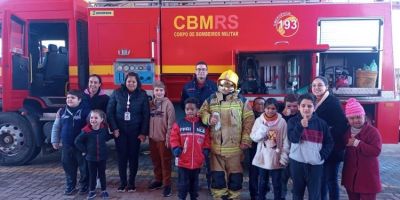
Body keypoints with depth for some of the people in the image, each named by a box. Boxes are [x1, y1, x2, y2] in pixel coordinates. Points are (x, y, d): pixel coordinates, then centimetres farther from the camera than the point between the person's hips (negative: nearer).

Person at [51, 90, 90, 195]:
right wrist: (55, 141, 12)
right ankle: (70, 186, 26)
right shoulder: (62, 111, 5)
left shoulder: (85, 111, -9)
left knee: (84, 167, 4)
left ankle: (84, 186, 20)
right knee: (68, 166, 12)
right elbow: (56, 127, 13)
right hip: (66, 145, 4)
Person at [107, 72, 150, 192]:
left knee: (133, 156, 8)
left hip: (135, 131, 0)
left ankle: (131, 182, 21)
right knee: (122, 156, 5)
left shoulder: (142, 95, -3)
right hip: (120, 131, 1)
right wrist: (114, 128, -8)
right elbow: (110, 111, 0)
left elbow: (146, 115, -3)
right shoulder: (117, 93, -1)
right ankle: (122, 182, 20)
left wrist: (144, 132, -8)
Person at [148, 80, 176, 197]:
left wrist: (168, 137, -15)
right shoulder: (150, 104, 6)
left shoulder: (168, 104, -9)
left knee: (165, 162, 4)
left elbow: (171, 122, -12)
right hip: (152, 138, 5)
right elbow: (148, 120, 11)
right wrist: (147, 134, 8)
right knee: (155, 161, 16)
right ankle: (158, 180, 32)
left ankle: (167, 184, 14)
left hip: (163, 138, -5)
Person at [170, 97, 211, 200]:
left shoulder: (203, 125, 1)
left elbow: (207, 141, 7)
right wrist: (176, 149, -16)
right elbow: (174, 139, -3)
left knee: (194, 184, 19)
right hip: (183, 162, -2)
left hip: (197, 162, 2)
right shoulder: (179, 124, -5)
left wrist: (205, 151, -5)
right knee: (183, 184, 6)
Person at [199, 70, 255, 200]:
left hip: (235, 146, -1)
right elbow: (202, 112, 12)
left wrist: (246, 139, -5)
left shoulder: (241, 100, -1)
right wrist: (208, 119, -10)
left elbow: (249, 121, -1)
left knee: (235, 174, 8)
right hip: (216, 145, 2)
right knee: (217, 174, 10)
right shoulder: (211, 99, 4)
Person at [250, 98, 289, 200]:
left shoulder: (282, 122, -6)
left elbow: (285, 141, -4)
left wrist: (283, 158, -7)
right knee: (263, 181, 15)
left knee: (277, 182, 12)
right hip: (263, 157, 1)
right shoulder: (259, 120, -3)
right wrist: (263, 129, -21)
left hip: (276, 158, -1)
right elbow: (253, 137, -5)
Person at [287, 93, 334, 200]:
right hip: (297, 162, 0)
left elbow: (329, 142, 7)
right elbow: (293, 138, -15)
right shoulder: (293, 121, 0)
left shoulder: (321, 123, 2)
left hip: (315, 164, 0)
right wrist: (301, 125, -29)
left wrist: (322, 155, -6)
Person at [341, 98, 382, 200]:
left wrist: (357, 143, -25)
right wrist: (346, 143, -8)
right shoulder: (346, 131, 7)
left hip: (367, 177, -6)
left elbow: (376, 151, -23)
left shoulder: (373, 131, -12)